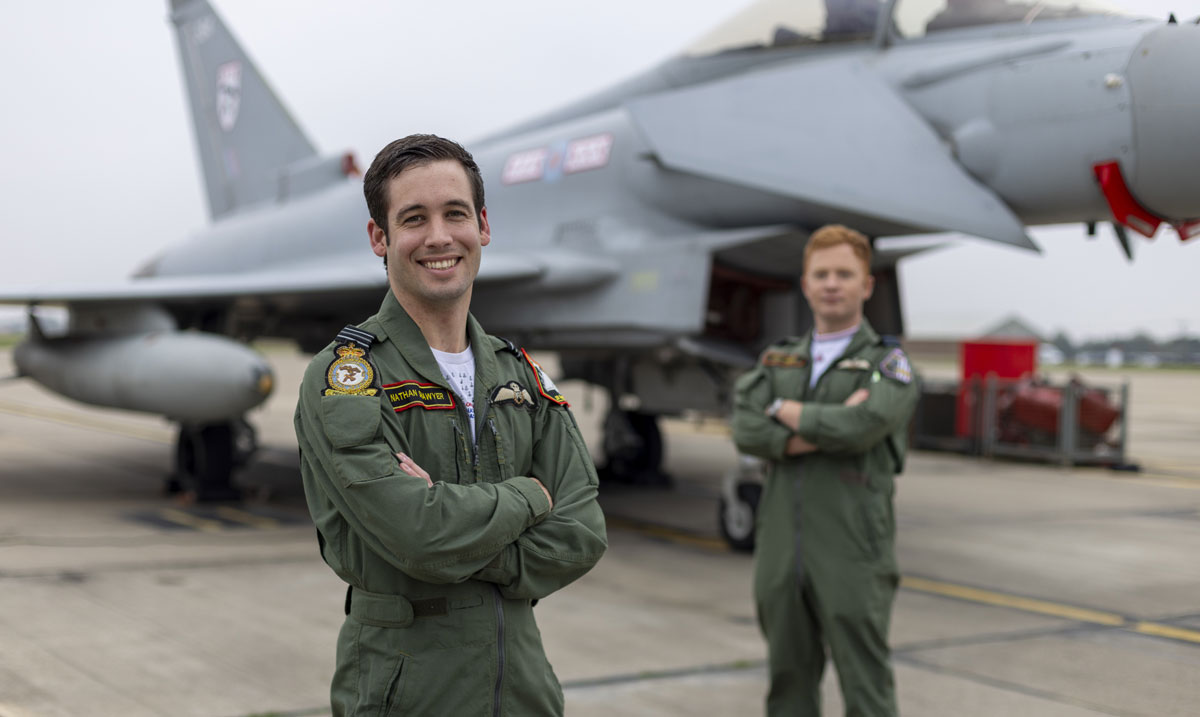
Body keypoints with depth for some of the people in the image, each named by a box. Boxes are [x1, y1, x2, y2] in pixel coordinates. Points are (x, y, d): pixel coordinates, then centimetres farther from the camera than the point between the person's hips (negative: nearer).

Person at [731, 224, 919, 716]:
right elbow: (745, 431, -3)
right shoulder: (777, 362, 14)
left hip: (851, 561, -4)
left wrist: (785, 409, -4)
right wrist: (827, 429, -14)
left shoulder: (888, 364, 1)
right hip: (781, 556, 4)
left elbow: (862, 426, -19)